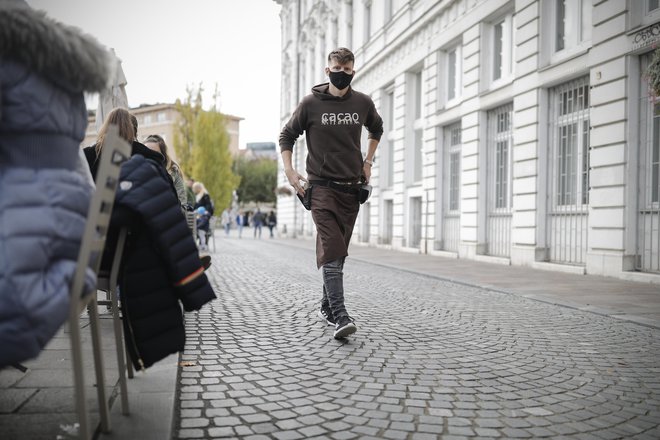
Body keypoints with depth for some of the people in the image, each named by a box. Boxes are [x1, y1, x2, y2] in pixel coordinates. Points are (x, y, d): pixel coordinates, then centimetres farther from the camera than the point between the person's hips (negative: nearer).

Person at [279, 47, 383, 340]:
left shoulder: (362, 103, 6)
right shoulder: (311, 103, -3)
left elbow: (377, 129, 27)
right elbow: (287, 136, 8)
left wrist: (368, 162, 17)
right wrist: (290, 172, -3)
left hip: (351, 187, 4)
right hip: (321, 186, -4)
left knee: (337, 252, 11)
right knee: (331, 250, -15)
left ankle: (327, 307, 26)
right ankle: (340, 315, -19)